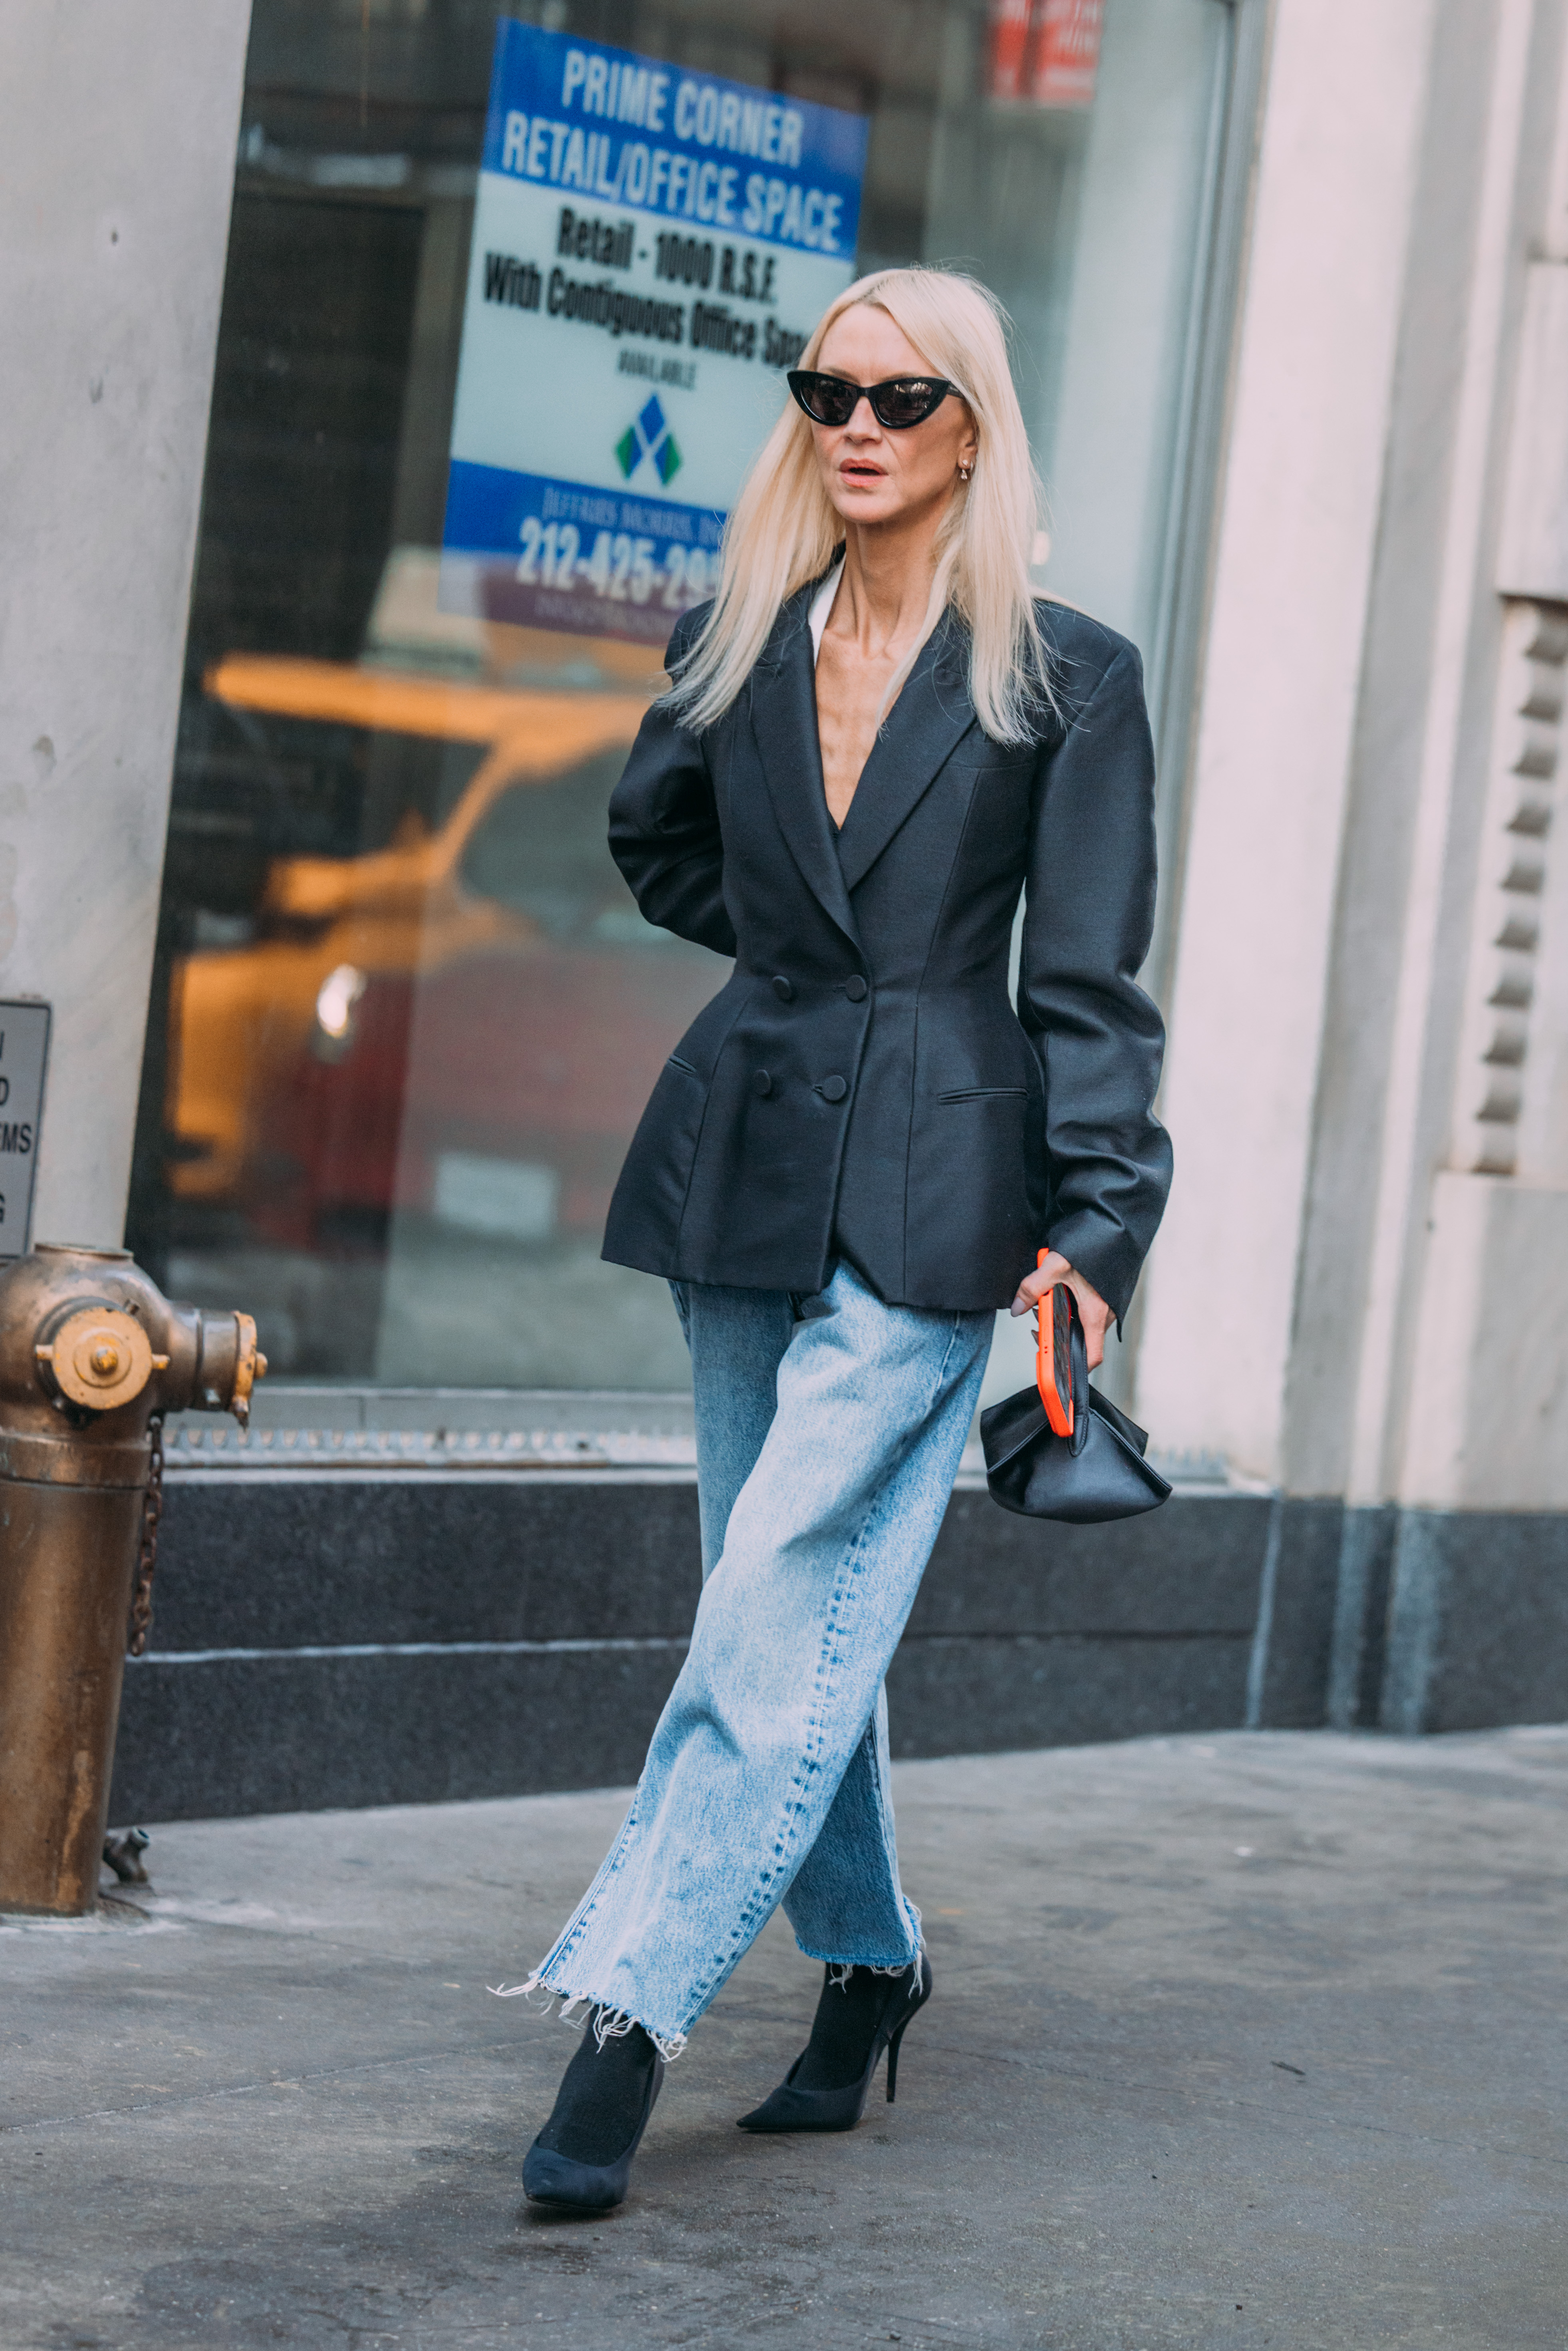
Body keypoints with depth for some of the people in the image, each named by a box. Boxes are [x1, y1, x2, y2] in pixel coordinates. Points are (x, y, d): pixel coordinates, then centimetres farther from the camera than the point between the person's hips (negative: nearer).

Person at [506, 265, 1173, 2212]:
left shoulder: (1066, 681, -2)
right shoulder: (734, 650, 8)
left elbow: (1088, 984, -5)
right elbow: (652, 840, 28)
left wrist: (1098, 1226, -13)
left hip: (933, 1195, -5)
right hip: (748, 1165, 5)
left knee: (790, 1603, -13)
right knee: (799, 1600, 11)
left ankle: (626, 2015, -16)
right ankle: (865, 1964, 26)